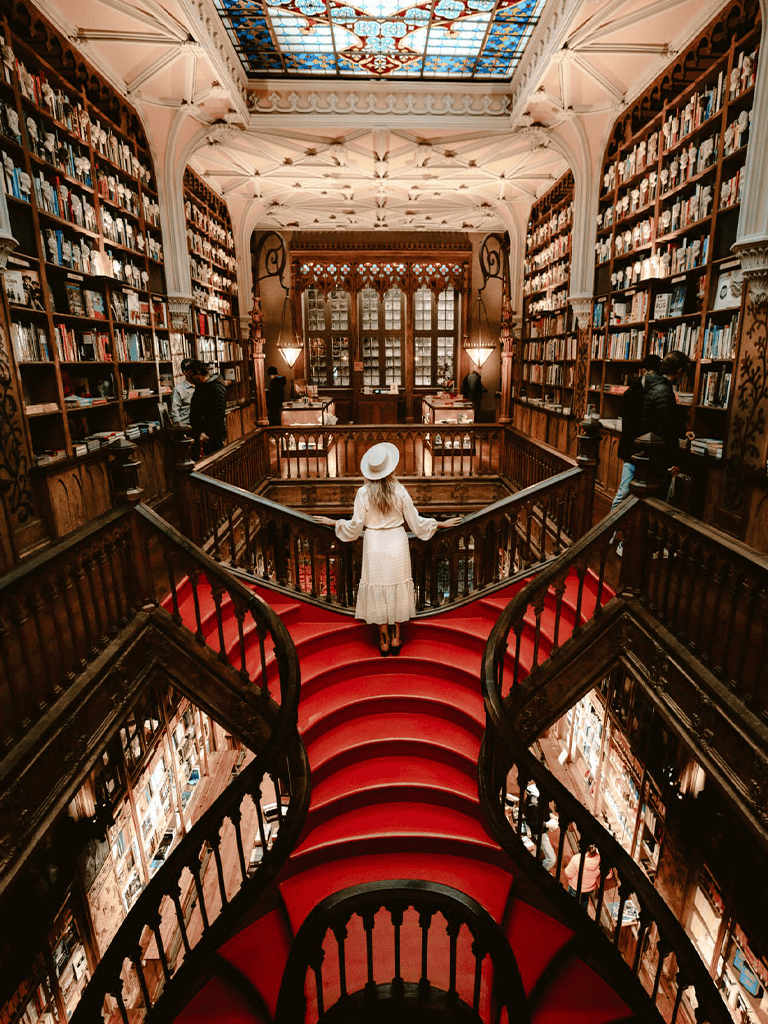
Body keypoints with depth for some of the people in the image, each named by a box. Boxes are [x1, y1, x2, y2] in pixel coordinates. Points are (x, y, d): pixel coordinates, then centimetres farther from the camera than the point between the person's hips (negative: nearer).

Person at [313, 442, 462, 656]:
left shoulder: (363, 493, -10)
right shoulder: (400, 491, -8)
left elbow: (354, 527, -6)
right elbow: (416, 523, -3)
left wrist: (333, 522, 10)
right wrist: (441, 524, 10)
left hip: (374, 546, 0)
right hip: (397, 544, 1)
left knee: (377, 589, 9)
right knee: (397, 587, 13)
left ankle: (384, 640, 19)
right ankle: (396, 637, 22)